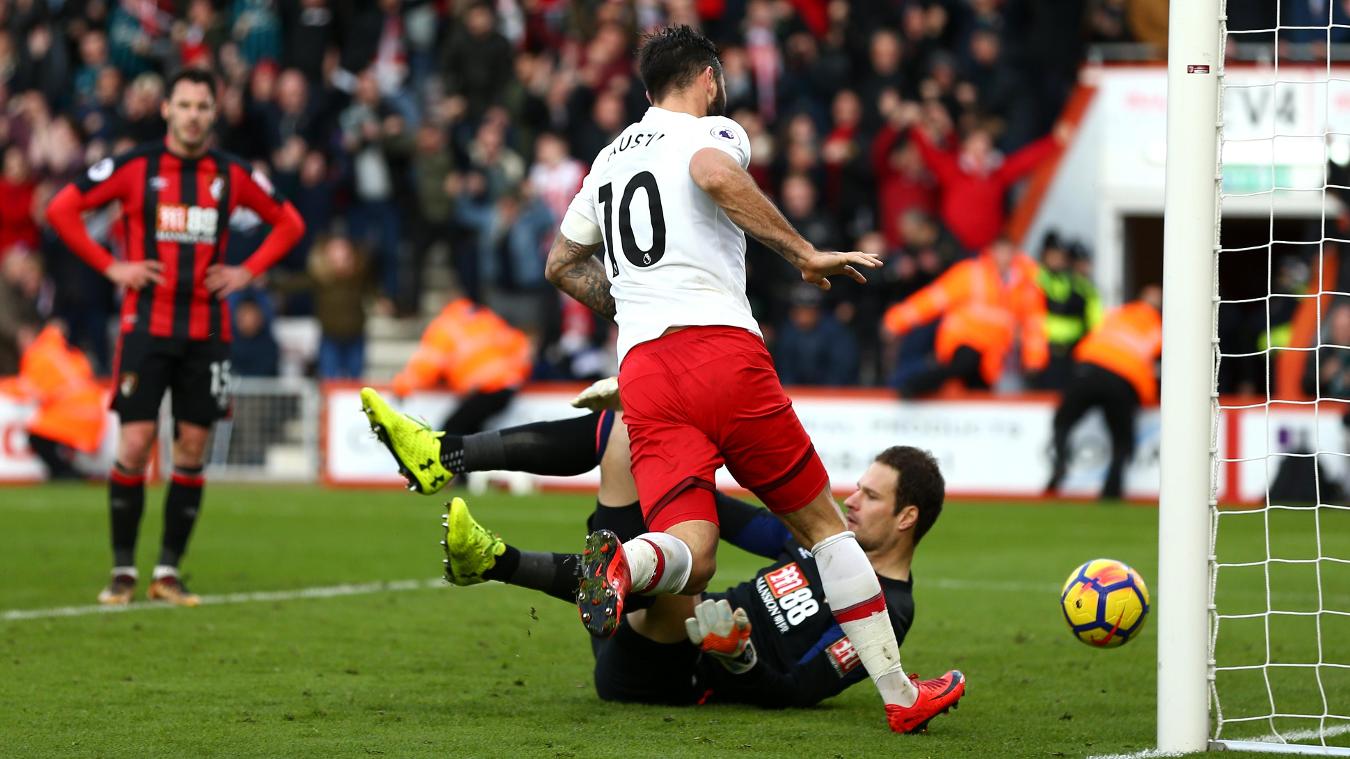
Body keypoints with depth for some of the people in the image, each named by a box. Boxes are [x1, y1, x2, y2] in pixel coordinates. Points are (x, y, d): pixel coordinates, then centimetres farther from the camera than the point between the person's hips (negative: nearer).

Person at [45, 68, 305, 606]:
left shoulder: (233, 175, 5)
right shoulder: (135, 167, -3)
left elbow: (288, 222, 17)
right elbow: (62, 209, -1)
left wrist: (247, 272, 4)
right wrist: (110, 266, -6)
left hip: (207, 331, 3)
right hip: (146, 325, -2)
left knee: (192, 450, 1)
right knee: (134, 445, -8)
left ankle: (169, 572, 10)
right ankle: (122, 570, 2)